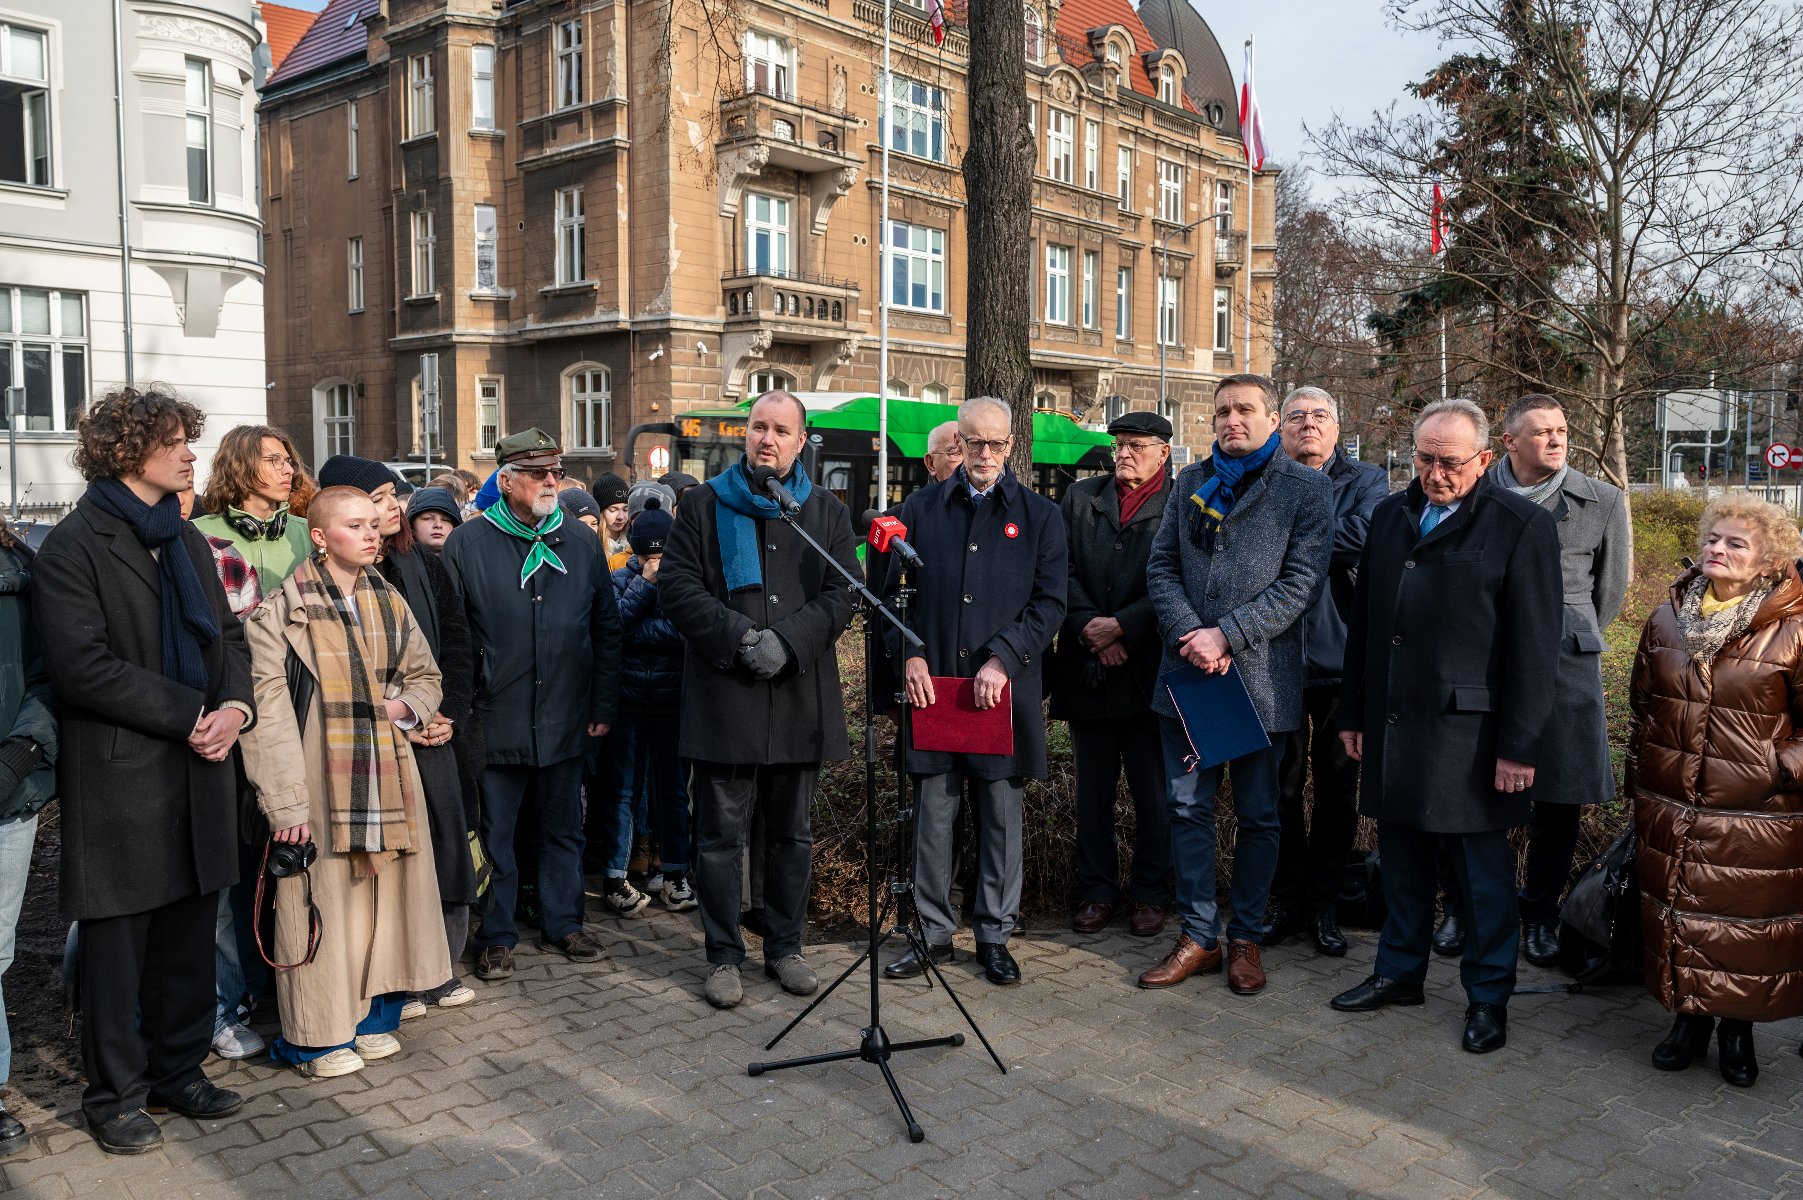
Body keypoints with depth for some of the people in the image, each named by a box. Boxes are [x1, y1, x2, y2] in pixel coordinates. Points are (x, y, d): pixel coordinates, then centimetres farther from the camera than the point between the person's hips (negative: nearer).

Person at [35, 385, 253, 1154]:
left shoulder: (187, 540, 15)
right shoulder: (72, 547, -8)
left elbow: (227, 635, 15)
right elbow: (82, 664, -16)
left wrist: (235, 705, -5)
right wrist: (191, 714, -15)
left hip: (198, 772, 6)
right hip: (119, 779, -6)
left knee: (189, 936, 13)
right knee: (116, 943, 5)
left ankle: (178, 1071, 28)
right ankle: (114, 1096, 20)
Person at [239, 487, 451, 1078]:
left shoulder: (390, 603, 10)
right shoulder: (285, 609, -8)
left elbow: (425, 674, 22)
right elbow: (267, 706, -12)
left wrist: (405, 706, -1)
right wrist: (286, 801, -17)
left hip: (387, 774, 5)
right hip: (320, 778, -5)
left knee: (386, 892, 10)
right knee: (322, 902, 1)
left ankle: (375, 1018, 27)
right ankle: (318, 1036, 17)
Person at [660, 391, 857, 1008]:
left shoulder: (826, 512, 9)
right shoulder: (705, 504, 6)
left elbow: (842, 595, 1)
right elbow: (675, 583, -2)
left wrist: (787, 642, -14)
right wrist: (739, 637, -14)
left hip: (801, 696, 2)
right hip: (723, 696, -2)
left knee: (791, 834, 12)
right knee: (721, 834, 4)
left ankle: (785, 947, 27)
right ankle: (724, 955, 17)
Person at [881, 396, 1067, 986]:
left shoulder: (1039, 516, 6)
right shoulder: (921, 509, 9)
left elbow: (1050, 602, -1)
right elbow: (891, 588, 8)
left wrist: (1003, 659, -13)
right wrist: (910, 655, -6)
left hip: (1006, 688, -1)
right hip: (932, 684, 1)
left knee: (1001, 813, 7)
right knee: (932, 813, 5)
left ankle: (994, 934, 20)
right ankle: (933, 931, 19)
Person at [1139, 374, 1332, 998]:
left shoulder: (1306, 488, -1)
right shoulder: (1191, 482, 11)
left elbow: (1301, 581, -10)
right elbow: (1161, 566, 6)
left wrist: (1226, 635, -16)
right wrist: (1191, 635, -10)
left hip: (1261, 674, -3)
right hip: (1187, 669, 3)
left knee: (1258, 814, 8)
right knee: (1188, 806, 6)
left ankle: (1246, 937, 23)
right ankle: (1198, 935, 18)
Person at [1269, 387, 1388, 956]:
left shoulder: (1367, 480, 4)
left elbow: (1362, 538, -17)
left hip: (1342, 658, 0)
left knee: (1338, 788, 8)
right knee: (1281, 784, 9)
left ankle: (1324, 904, 22)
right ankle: (1286, 899, 22)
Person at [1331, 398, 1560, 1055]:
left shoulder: (1522, 525, -7)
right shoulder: (1391, 515, 10)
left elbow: (1534, 647, -9)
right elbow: (1362, 619, 13)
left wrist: (1520, 746, -11)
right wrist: (1353, 712, 11)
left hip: (1468, 732, -5)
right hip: (1393, 725, 5)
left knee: (1483, 870, 7)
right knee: (1401, 854, 16)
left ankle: (1488, 994, 23)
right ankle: (1400, 970, 32)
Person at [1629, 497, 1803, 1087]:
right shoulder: (1666, 619, 4)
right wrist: (1639, 783, 13)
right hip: (1669, 808, 4)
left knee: (1747, 924, 7)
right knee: (1677, 911, 12)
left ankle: (1738, 1028, 28)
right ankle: (1689, 1017, 30)